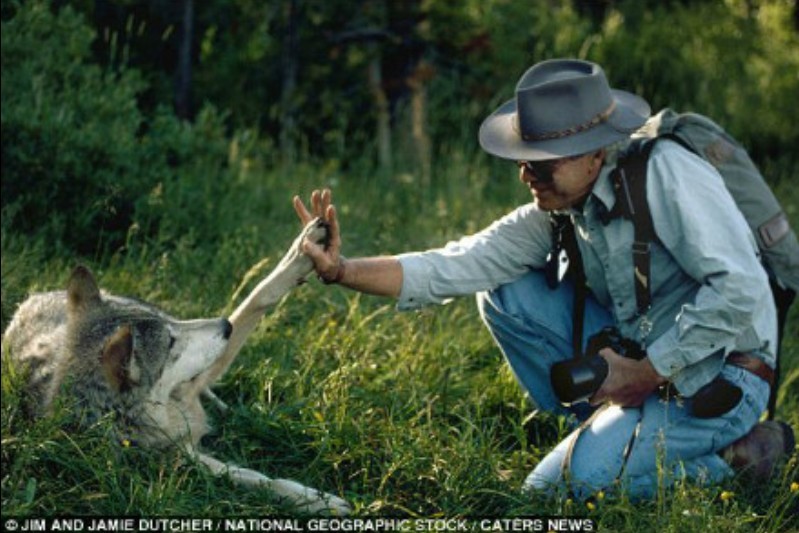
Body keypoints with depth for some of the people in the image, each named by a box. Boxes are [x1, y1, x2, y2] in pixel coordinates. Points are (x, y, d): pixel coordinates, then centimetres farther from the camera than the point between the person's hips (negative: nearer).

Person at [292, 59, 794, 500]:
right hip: (643, 361, 8)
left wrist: (647, 373, -22)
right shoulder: (557, 211, 1)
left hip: (719, 376, -8)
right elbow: (454, 268, -5)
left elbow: (741, 290, -28)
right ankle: (611, 431, 3)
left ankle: (734, 454, -4)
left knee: (555, 490, -20)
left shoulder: (664, 173, -22)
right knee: (507, 294, -3)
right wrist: (341, 269, -16)